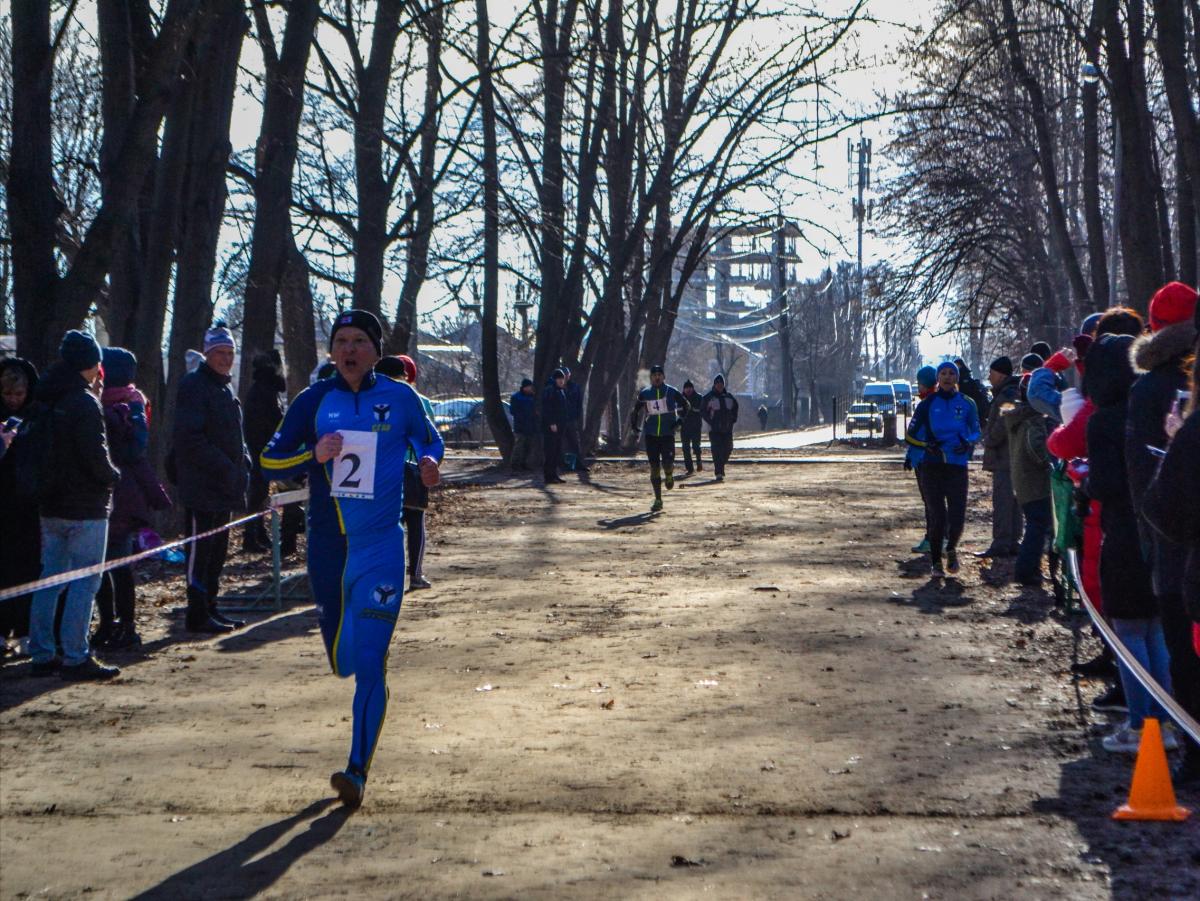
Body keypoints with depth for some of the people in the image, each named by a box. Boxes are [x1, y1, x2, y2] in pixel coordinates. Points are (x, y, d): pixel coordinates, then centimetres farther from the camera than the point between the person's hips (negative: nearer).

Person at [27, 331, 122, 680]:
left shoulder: (48, 400, 9)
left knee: (51, 579, 13)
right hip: (86, 507, -8)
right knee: (85, 582, -3)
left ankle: (42, 655, 18)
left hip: (51, 506, 8)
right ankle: (75, 658, -3)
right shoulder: (85, 402, -16)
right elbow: (95, 455, -19)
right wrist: (113, 476, -2)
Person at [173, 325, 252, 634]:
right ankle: (198, 615, 1)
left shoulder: (225, 387, 18)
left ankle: (210, 607, 22)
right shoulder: (194, 386, -10)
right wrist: (225, 469, -20)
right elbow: (191, 439, -19)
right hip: (202, 485, -9)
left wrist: (243, 464, 7)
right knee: (200, 550, -4)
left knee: (217, 550, 14)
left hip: (225, 486, 9)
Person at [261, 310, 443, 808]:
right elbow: (269, 462, 4)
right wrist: (314, 456, -14)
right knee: (341, 663, 13)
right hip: (326, 544, 2)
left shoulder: (400, 398, 2)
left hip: (381, 545, -2)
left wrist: (428, 462, -4)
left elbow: (430, 440, 19)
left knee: (370, 660, -11)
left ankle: (358, 770, -7)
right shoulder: (313, 401, 3)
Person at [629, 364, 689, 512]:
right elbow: (636, 410, 19)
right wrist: (633, 424, 5)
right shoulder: (645, 394, 6)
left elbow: (685, 405, 11)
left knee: (667, 462, -18)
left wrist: (680, 420, -2)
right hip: (650, 434, 2)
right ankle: (658, 500, 7)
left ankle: (669, 475, 22)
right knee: (654, 467, -1)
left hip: (668, 433, -2)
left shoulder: (671, 392, 1)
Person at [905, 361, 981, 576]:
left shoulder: (967, 404, 6)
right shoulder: (928, 403, 4)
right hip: (932, 467, 0)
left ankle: (951, 549, 25)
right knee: (937, 516, -3)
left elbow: (976, 431, 16)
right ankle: (936, 561, 14)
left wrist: (968, 443, -6)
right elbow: (910, 434, 8)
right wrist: (926, 444, -11)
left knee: (957, 517, -7)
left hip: (958, 467, 0)